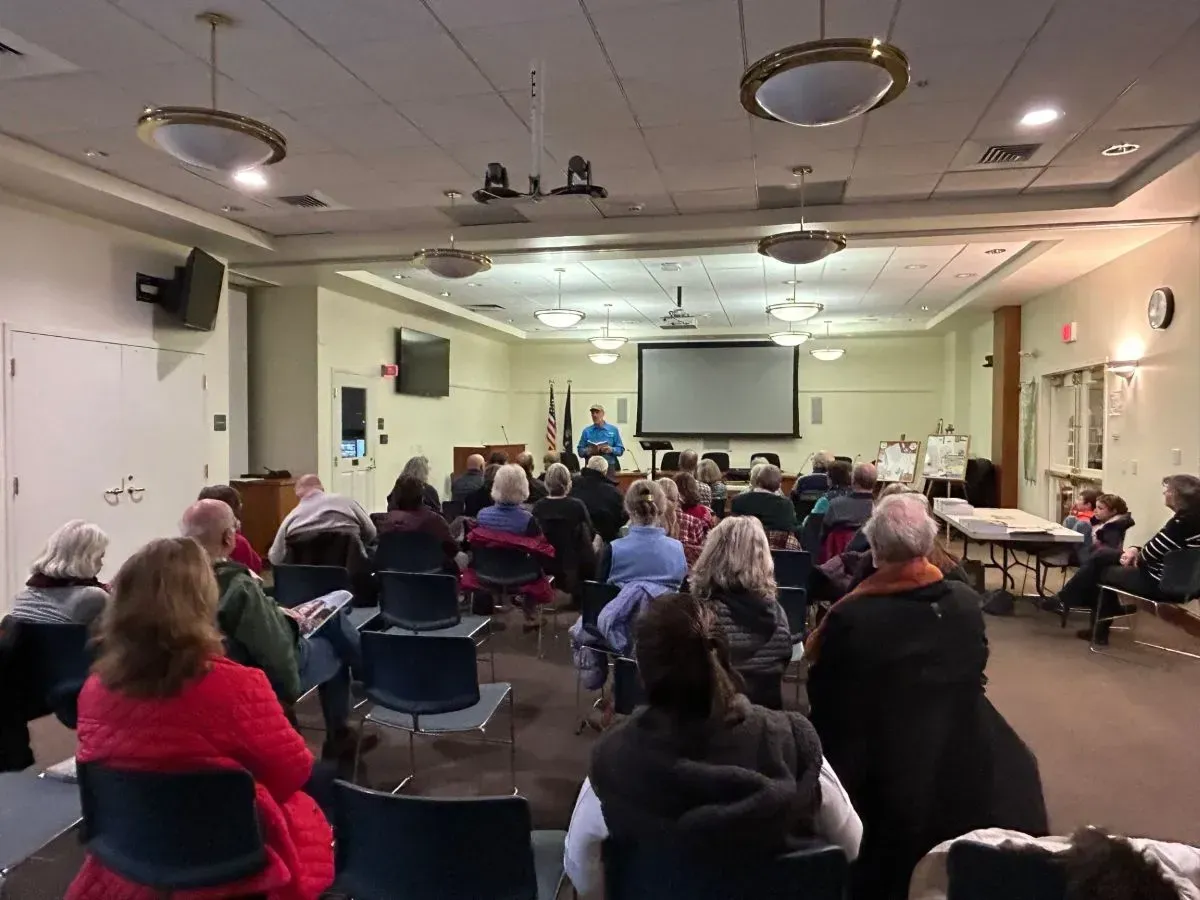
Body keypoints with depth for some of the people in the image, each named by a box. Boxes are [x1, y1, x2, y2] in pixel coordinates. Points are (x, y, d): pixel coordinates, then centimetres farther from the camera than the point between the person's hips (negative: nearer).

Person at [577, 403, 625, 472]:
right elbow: (580, 451, 9)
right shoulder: (586, 431, 9)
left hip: (609, 467, 0)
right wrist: (587, 451, -12)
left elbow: (621, 450, 6)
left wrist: (611, 449, -14)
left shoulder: (613, 430, 7)